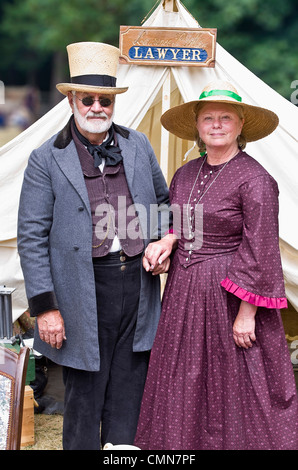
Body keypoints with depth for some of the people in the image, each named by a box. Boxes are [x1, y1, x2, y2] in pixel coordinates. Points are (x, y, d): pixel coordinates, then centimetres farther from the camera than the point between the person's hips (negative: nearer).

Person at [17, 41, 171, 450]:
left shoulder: (138, 145, 9)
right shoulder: (47, 159, -4)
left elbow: (163, 201, 24)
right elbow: (31, 237, -5)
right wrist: (45, 306, -10)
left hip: (138, 287, 4)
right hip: (85, 292, -3)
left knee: (129, 395, 10)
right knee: (84, 397, 4)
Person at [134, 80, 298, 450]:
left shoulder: (255, 180, -13)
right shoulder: (185, 174, 8)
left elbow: (260, 252, -15)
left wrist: (247, 313, -18)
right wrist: (161, 244, -3)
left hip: (230, 295, -7)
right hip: (185, 291, 7)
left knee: (235, 386, 4)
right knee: (185, 386, 12)